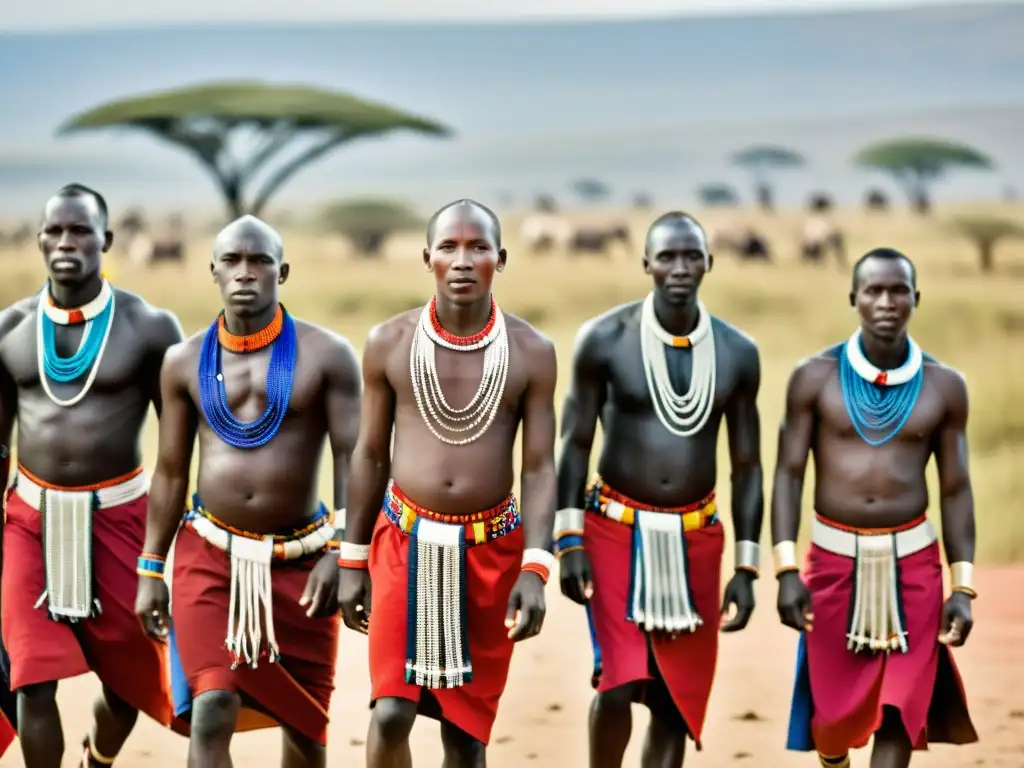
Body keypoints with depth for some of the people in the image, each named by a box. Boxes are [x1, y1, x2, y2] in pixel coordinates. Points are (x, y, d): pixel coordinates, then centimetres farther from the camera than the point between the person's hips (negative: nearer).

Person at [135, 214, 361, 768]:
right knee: (212, 711, -15)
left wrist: (341, 553, -17)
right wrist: (150, 570, 5)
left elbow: (352, 459, -7)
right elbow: (170, 471, 7)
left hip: (299, 558, 0)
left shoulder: (326, 356, -6)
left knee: (304, 719, 12)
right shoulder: (185, 361, 2)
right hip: (210, 555, 0)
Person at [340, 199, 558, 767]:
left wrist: (534, 569, -15)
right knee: (390, 712, -11)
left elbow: (539, 467, -4)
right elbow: (370, 454, 5)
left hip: (490, 549, 0)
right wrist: (353, 561, 5)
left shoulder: (531, 353, -5)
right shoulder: (389, 343, -3)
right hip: (404, 540, 0)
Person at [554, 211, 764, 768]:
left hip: (695, 538, 3)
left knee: (677, 698, 6)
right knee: (619, 684, -14)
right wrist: (569, 539, -9)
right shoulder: (604, 339, -7)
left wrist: (746, 568, 2)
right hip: (615, 530, -3)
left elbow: (746, 466, 6)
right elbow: (574, 444, -2)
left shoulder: (738, 353, 1)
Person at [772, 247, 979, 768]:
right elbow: (788, 473, -3)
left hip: (912, 559, 0)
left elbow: (956, 489, 4)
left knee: (900, 709, -5)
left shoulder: (944, 386, 0)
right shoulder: (815, 377, -4)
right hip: (834, 557, 0)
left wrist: (963, 586, -1)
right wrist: (786, 570, -12)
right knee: (832, 704, 9)